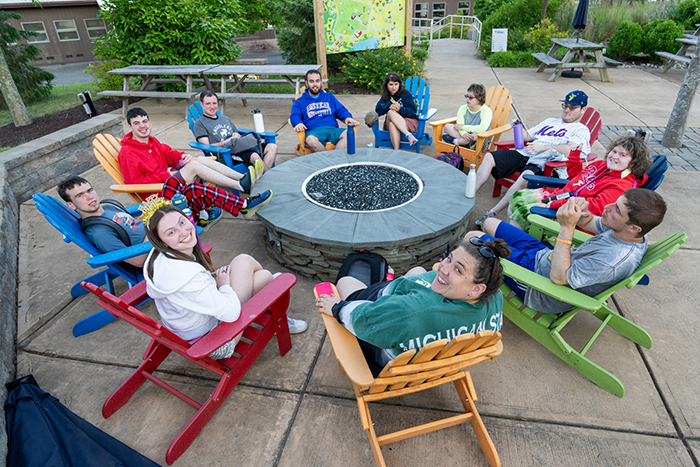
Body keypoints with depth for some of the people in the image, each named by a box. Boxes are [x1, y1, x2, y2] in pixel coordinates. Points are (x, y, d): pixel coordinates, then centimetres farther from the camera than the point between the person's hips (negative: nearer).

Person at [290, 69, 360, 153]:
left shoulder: (330, 97, 30)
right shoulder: (300, 102, 20)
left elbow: (341, 110, 23)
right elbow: (294, 116, 5)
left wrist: (347, 117, -1)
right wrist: (298, 123, -21)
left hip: (332, 129, 2)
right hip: (313, 131, -2)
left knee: (348, 134, -33)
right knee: (311, 140, -42)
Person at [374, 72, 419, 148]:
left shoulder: (406, 94, 2)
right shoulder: (385, 96, 13)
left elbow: (412, 112, -6)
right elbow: (378, 109, -1)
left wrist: (400, 109, -25)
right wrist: (389, 107, -20)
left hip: (409, 121, -3)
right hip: (392, 122, 3)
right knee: (390, 112, -30)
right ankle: (408, 135, -45)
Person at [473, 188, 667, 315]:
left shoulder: (615, 260, -36)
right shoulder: (631, 233, -9)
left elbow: (558, 277, -31)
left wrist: (567, 229, -33)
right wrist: (580, 211, -17)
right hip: (544, 253, 9)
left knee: (473, 238, -9)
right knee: (489, 223, 17)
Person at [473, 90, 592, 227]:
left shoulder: (581, 130, 10)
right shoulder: (550, 121, 32)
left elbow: (571, 149, -10)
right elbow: (527, 136, 30)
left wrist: (542, 147, -22)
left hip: (542, 162, -7)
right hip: (523, 154, 7)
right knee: (490, 157, -13)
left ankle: (493, 212, -38)